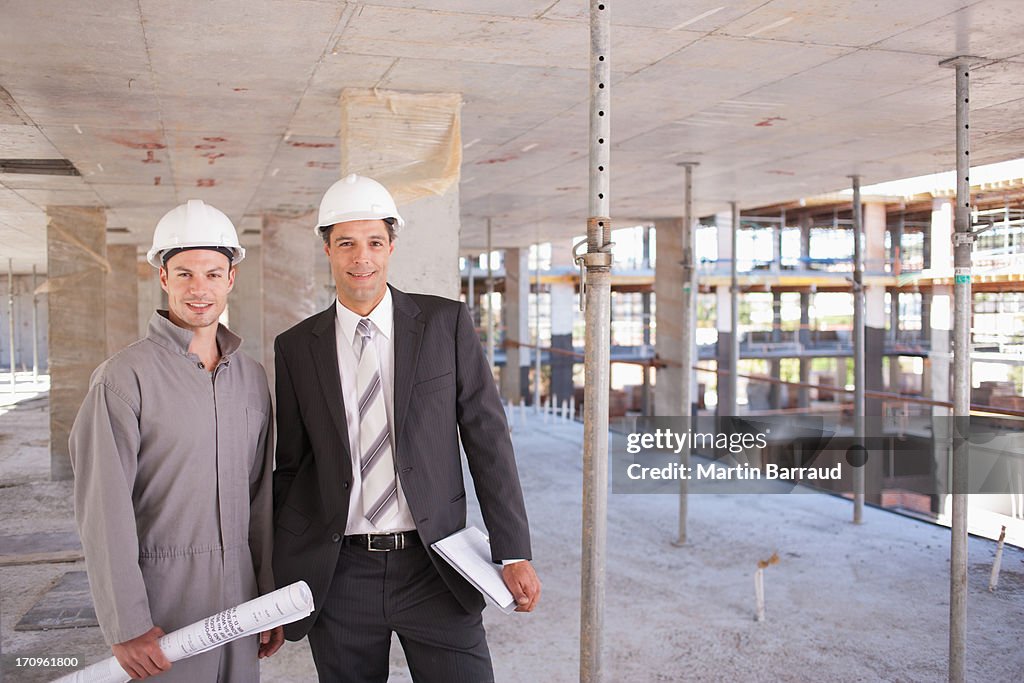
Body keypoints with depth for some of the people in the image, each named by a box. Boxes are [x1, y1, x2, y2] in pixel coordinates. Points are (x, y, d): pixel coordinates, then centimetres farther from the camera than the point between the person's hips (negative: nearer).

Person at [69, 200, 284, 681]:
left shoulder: (252, 377, 8)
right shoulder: (125, 376, -10)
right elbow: (103, 509, -13)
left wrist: (271, 596, 12)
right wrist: (126, 626, -15)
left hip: (238, 591, 5)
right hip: (163, 594, -5)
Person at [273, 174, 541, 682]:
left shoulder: (446, 322, -1)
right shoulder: (296, 348, 4)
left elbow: (487, 437, -1)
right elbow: (289, 466, 8)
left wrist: (513, 552, -5)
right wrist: (282, 582, 8)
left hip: (434, 569, -1)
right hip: (339, 577, 2)